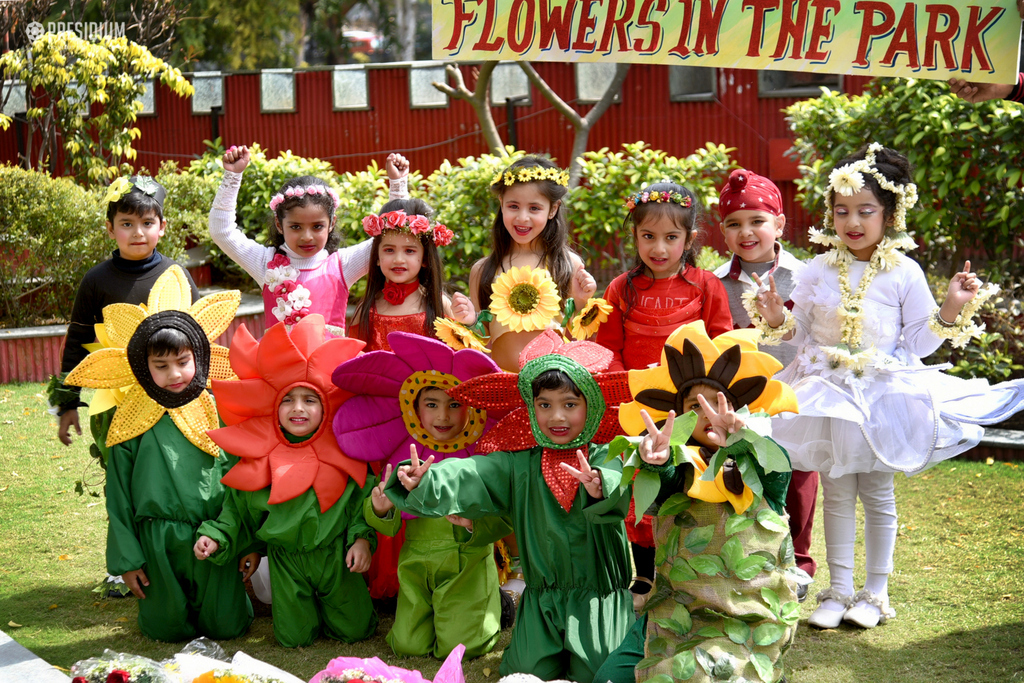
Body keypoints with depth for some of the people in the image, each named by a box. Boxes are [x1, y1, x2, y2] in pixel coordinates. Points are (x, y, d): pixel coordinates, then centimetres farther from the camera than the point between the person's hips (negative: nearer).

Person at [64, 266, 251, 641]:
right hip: (158, 543, 0)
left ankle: (220, 604, 38)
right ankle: (177, 608, 41)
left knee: (226, 625, 6)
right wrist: (127, 557, 2)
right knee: (168, 628, 9)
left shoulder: (216, 410, -1)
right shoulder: (132, 423, -3)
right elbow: (118, 494, 3)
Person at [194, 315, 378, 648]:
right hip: (287, 561, 0)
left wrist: (363, 537, -12)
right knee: (294, 637, 3)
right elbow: (239, 508, 2)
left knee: (354, 630, 4)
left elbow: (363, 497, 0)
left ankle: (328, 604, 38)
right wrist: (216, 537, -12)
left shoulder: (342, 452, -8)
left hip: (336, 555, 0)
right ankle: (308, 608, 38)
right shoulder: (259, 461, -6)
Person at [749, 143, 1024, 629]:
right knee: (837, 492, 7)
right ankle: (839, 590, 19)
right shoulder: (819, 271, 1)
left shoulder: (904, 273, -5)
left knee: (877, 493, 6)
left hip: (884, 394, -2)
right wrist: (776, 320, -13)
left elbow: (919, 342, -2)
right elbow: (801, 333, 6)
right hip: (829, 396, 2)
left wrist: (951, 309, -15)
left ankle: (875, 592, 21)